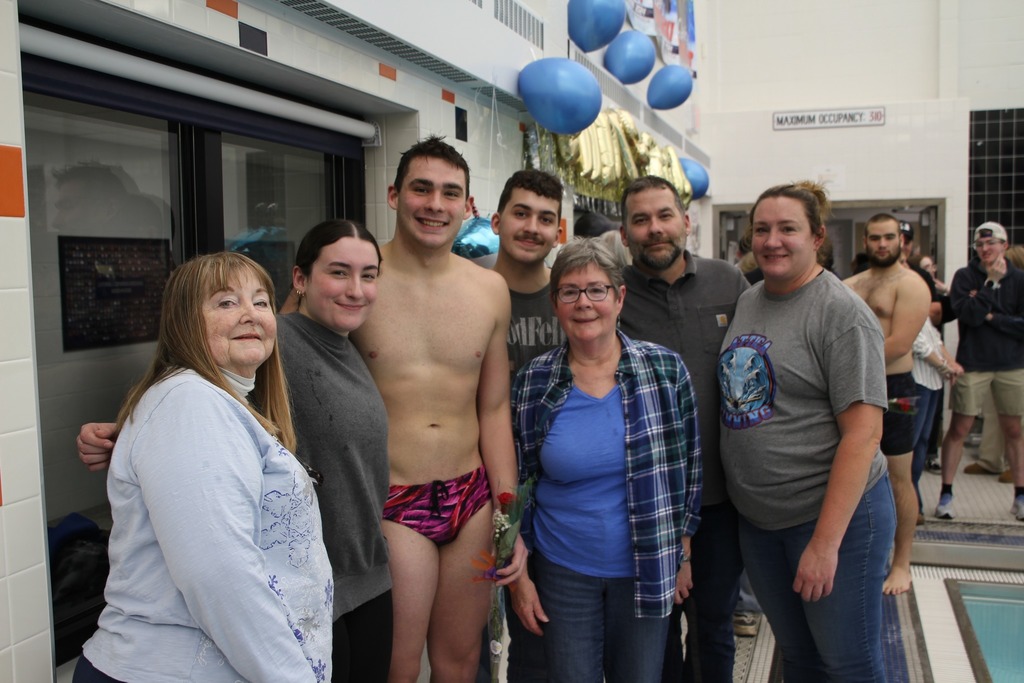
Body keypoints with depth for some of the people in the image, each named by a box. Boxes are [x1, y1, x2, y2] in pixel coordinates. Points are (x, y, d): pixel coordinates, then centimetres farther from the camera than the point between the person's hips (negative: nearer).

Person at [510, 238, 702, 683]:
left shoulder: (665, 370, -7)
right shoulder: (533, 383, -7)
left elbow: (688, 464, 3)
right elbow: (515, 483, 1)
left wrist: (682, 554, 4)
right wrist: (519, 576, 1)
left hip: (646, 571, 0)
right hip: (563, 572, 0)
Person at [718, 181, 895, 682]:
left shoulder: (842, 313, -14)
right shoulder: (746, 302, 6)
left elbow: (863, 432, -19)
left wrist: (825, 541, -22)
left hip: (836, 513, -6)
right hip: (757, 518, 6)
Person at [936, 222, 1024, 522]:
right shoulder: (965, 276, -2)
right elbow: (968, 314, -17)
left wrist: (990, 316, -10)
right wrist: (991, 282, -16)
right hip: (972, 364, -2)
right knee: (958, 429, 1)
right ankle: (946, 494, 9)